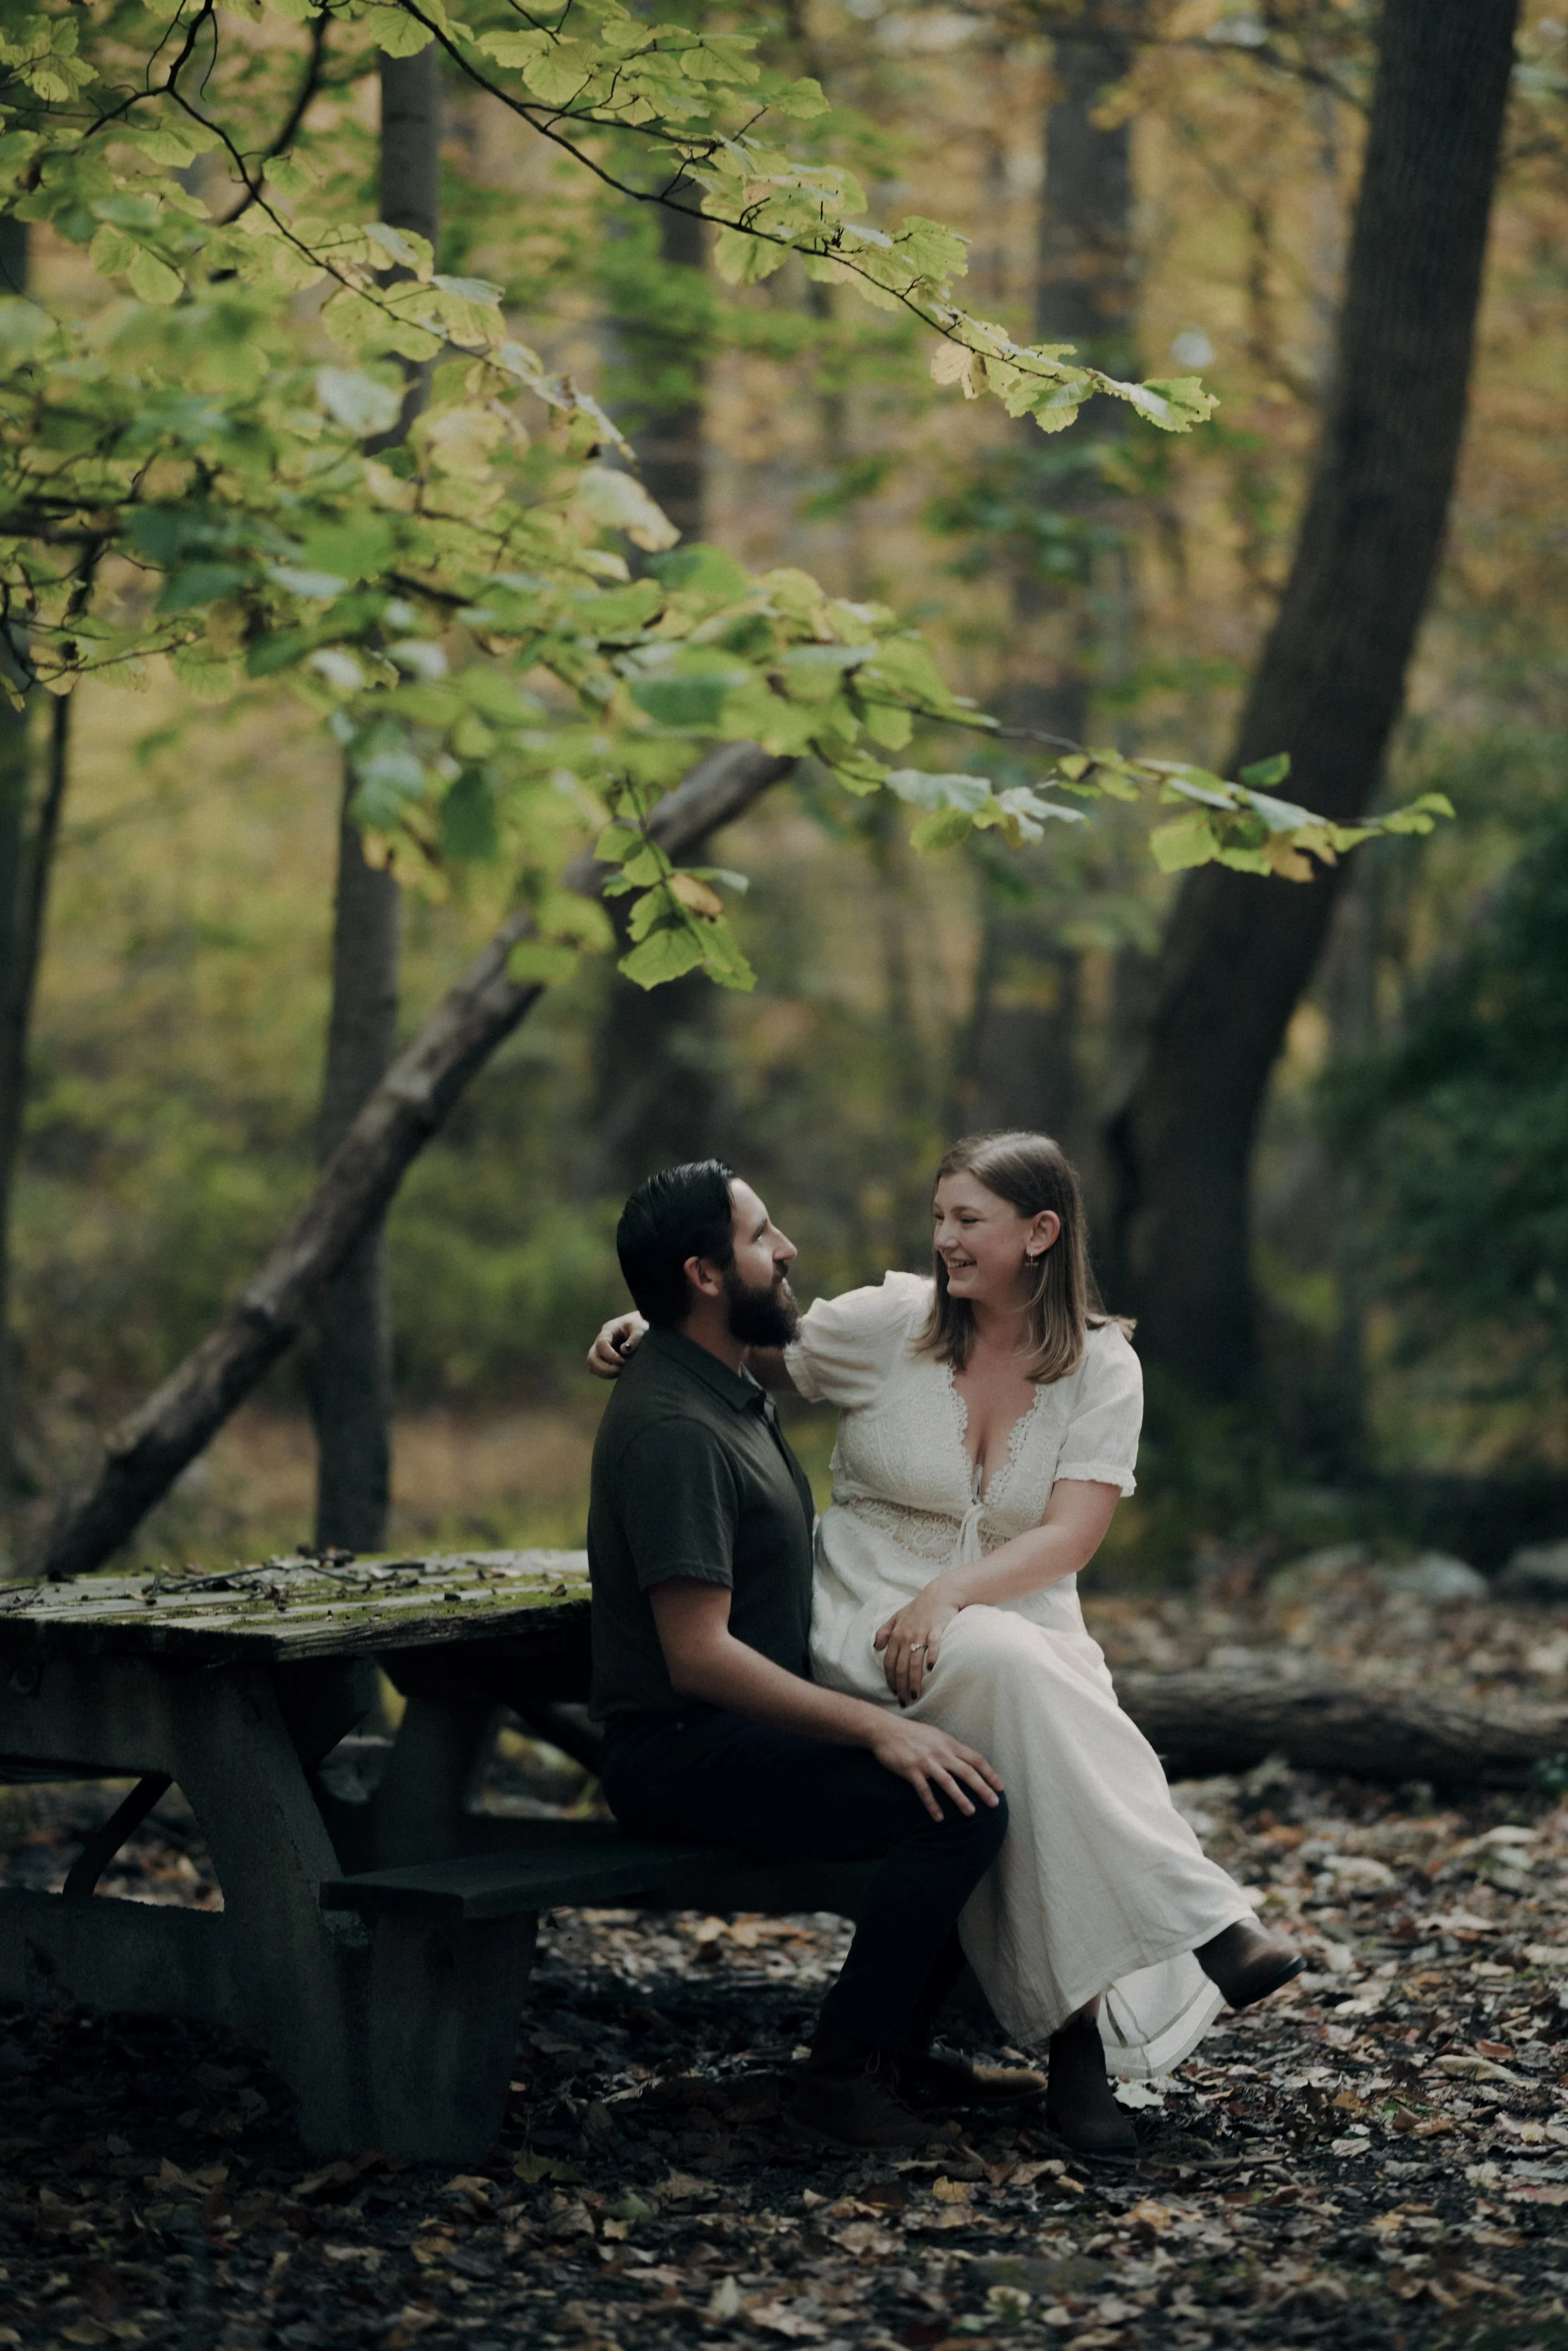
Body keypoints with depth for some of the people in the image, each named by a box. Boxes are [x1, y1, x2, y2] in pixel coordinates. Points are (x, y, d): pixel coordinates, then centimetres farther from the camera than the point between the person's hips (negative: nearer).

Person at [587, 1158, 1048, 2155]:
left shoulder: (737, 1392, 13)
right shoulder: (673, 1427, -20)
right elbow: (699, 1656, -25)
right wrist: (874, 1725, -27)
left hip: (749, 1725, 10)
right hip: (682, 1752, -10)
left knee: (974, 1765, 9)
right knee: (959, 1803, -23)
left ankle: (899, 2045, 13)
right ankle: (844, 2071, -14)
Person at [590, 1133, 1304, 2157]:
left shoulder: (1102, 1370, 1)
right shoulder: (885, 1323, -1)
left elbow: (1069, 1541, -11)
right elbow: (746, 1353, 16)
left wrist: (950, 1593, -27)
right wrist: (651, 1336, -4)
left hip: (1019, 1622, 2)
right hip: (868, 1624, -2)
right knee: (1011, 1666, -36)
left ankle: (1081, 2035, -34)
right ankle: (1205, 1921, -37)